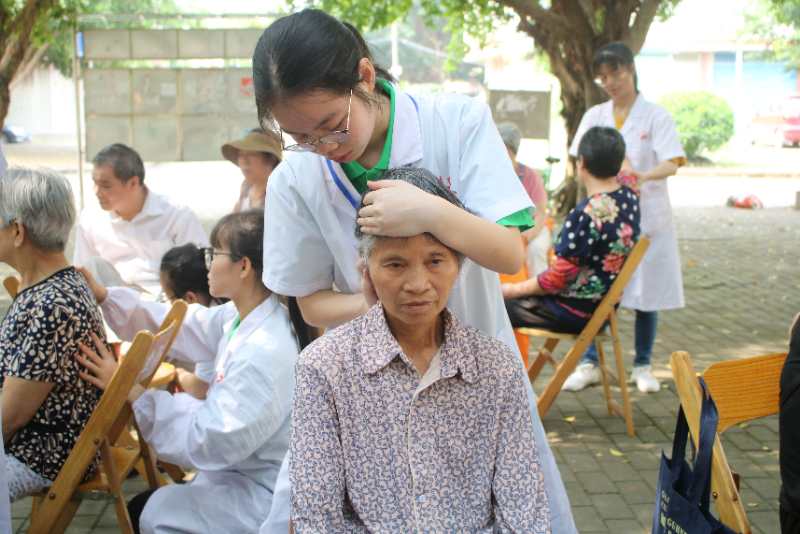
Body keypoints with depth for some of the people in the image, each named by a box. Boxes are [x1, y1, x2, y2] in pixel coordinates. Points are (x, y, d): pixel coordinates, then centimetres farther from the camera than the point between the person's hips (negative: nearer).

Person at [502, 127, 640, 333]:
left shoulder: (587, 214, -28)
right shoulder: (630, 197, -4)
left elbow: (557, 279, -21)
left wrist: (515, 290, -8)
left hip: (575, 312, -9)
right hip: (603, 307, 9)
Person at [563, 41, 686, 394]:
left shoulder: (655, 116, -2)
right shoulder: (595, 116, 9)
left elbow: (672, 163, -13)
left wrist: (644, 176, -34)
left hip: (646, 214, -2)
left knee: (646, 290, 4)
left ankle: (643, 365, 17)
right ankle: (589, 364, 11)